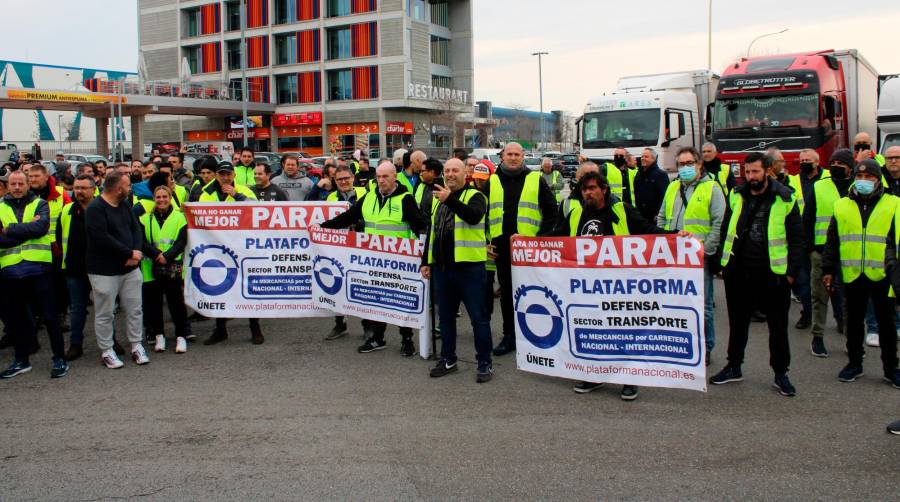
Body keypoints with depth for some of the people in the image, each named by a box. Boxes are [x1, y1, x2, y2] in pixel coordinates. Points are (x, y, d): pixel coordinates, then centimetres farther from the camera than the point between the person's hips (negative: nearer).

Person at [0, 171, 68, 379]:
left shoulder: (40, 204, 3)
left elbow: (41, 227, -16)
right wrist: (27, 229, -14)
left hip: (39, 268, -3)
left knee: (50, 316, 0)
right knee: (18, 317, 15)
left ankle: (59, 358, 11)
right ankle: (21, 360, 28)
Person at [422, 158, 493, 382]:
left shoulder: (474, 196, -4)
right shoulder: (439, 199, 15)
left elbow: (474, 216, -28)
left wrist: (450, 199, -39)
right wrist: (426, 261, 15)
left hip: (469, 267, -6)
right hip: (442, 267, 7)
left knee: (478, 317, 0)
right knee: (445, 317, 15)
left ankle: (485, 363, 8)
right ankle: (448, 359, 27)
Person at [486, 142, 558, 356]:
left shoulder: (536, 180, 3)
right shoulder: (492, 182, 9)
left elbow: (551, 210, 4)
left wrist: (543, 237, -5)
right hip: (501, 246, 3)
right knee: (506, 291, 8)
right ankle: (509, 335, 18)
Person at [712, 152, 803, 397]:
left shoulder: (785, 199, -4)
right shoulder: (737, 196, 6)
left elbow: (796, 238, -2)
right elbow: (726, 231, 13)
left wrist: (791, 271, -6)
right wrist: (723, 263, 6)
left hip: (772, 273, -3)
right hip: (738, 272, 4)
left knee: (778, 325, 6)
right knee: (738, 322, 15)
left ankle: (780, 373, 18)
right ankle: (734, 367, 28)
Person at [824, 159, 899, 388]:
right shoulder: (842, 206, 6)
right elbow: (832, 242, 10)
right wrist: (828, 270, 7)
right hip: (852, 275, 2)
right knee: (854, 322, 11)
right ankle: (854, 363, 23)